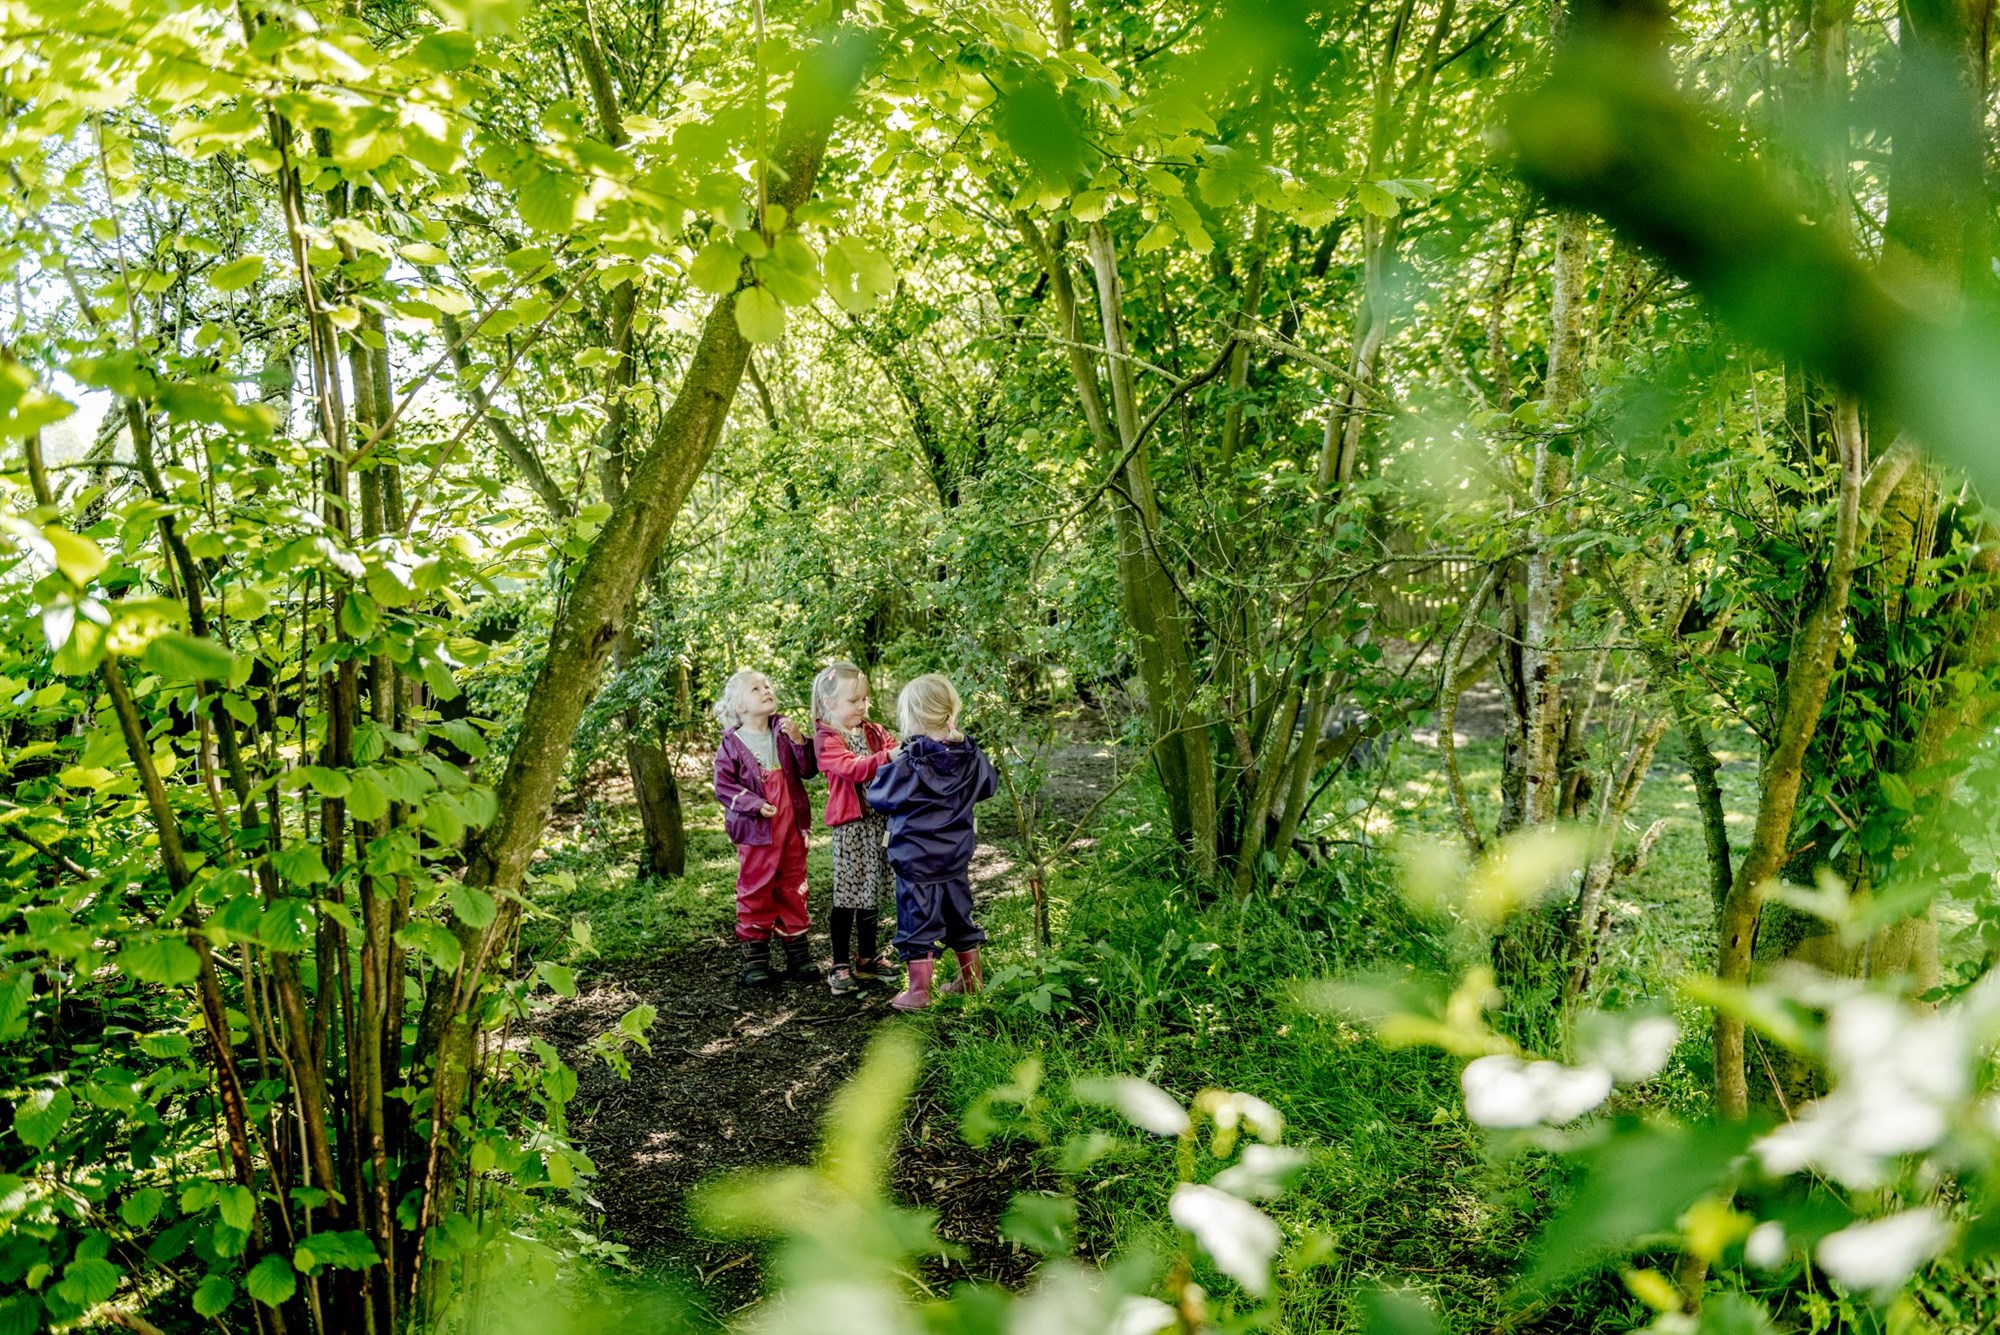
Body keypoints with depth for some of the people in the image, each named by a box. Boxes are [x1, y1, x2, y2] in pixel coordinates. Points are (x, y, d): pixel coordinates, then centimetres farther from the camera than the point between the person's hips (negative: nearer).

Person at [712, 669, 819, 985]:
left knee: (793, 888, 11)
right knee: (756, 890, 3)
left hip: (791, 826, 4)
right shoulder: (731, 744, -5)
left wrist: (797, 740, -14)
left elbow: (808, 770, 0)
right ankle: (755, 956, 13)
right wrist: (754, 804, -17)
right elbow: (723, 786, -7)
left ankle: (797, 953, 21)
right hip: (756, 830, -4)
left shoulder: (783, 733, 5)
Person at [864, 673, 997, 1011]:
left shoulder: (908, 764, -20)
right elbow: (988, 785, 13)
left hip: (915, 860, -5)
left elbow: (879, 796, -11)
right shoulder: (970, 756, -5)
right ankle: (971, 980, 31)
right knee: (960, 918, 19)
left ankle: (919, 992, 12)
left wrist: (886, 767, 6)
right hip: (956, 857, 5)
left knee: (918, 924, 5)